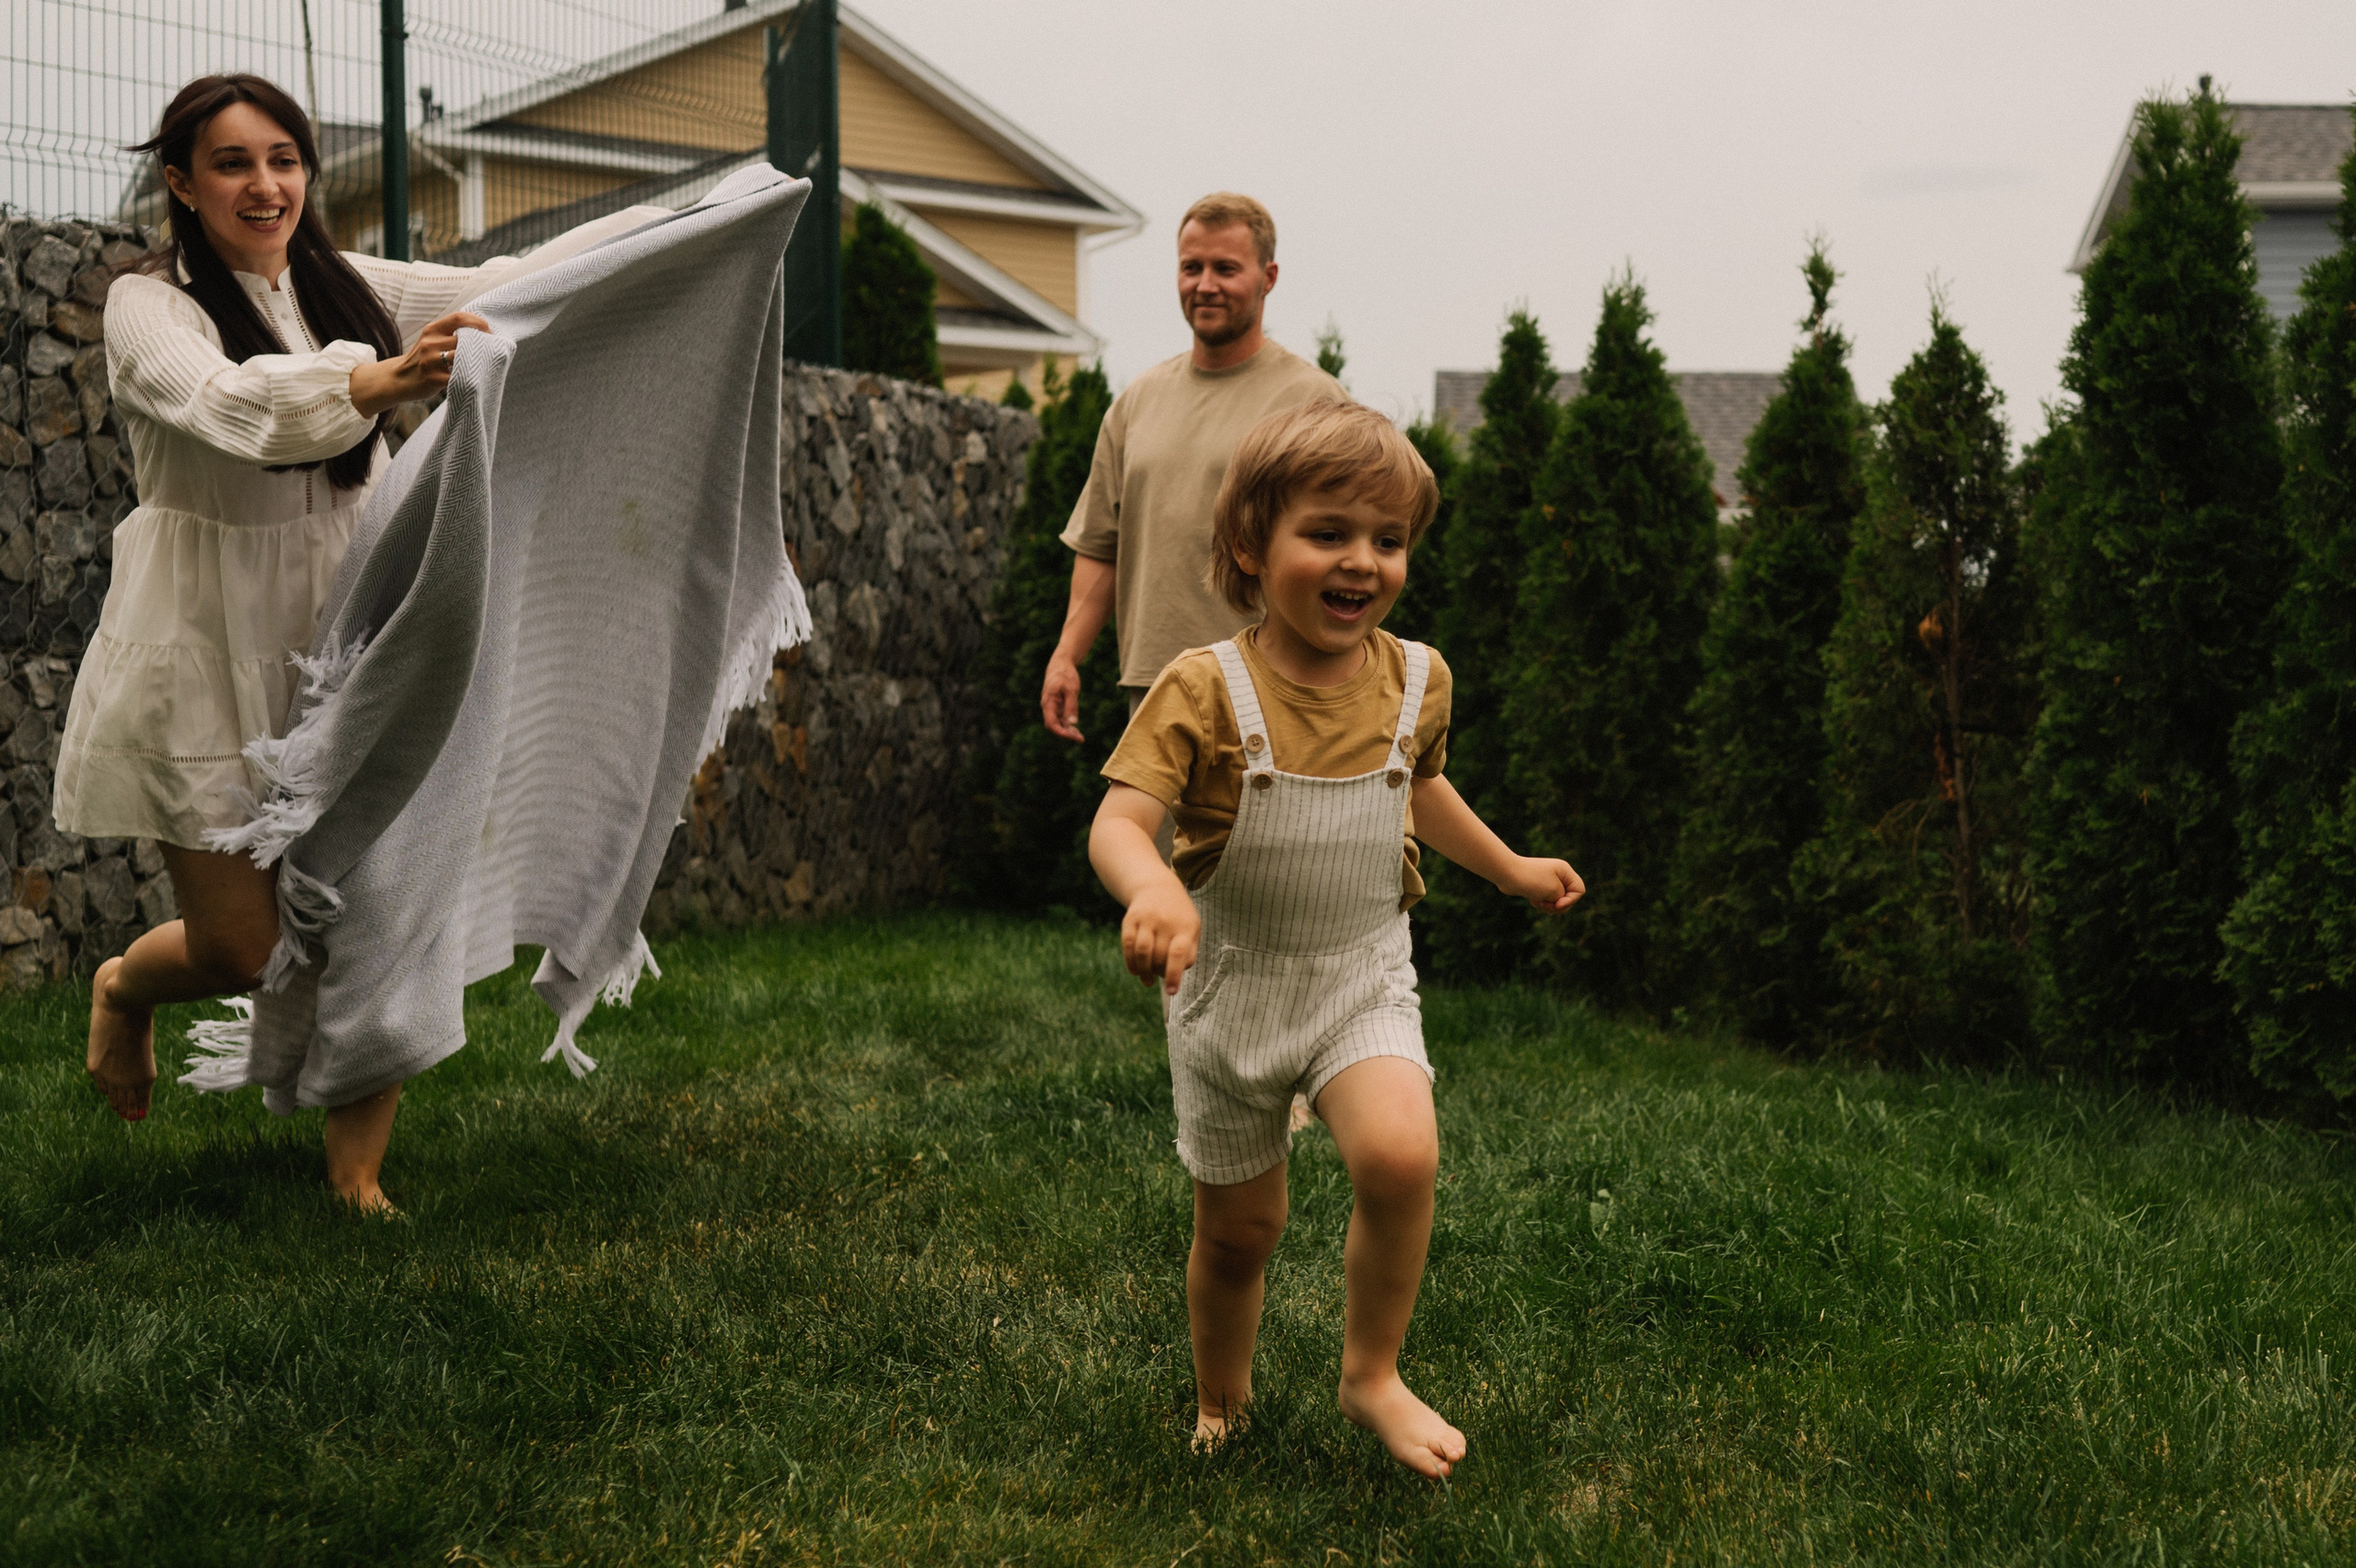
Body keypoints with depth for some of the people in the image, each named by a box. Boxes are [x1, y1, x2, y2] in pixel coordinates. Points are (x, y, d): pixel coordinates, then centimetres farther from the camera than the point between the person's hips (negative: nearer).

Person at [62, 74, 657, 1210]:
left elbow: (513, 285, 13)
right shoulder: (147, 305, -7)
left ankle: (356, 1178, 12)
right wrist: (375, 381, -46)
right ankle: (121, 989, 37)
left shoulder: (352, 291, 9)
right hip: (208, 658, -4)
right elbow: (226, 400, -28)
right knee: (238, 951, 0)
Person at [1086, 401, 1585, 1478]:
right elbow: (1118, 821, -28)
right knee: (1238, 1229, 11)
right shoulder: (1203, 690, -17)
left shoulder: (1415, 681, -3)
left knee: (1400, 1154, -27)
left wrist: (1510, 869, 29)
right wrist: (1151, 887, -50)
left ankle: (1371, 1376, -2)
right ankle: (1220, 1402, 41)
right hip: (1231, 989, -2)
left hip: (1362, 982, 2)